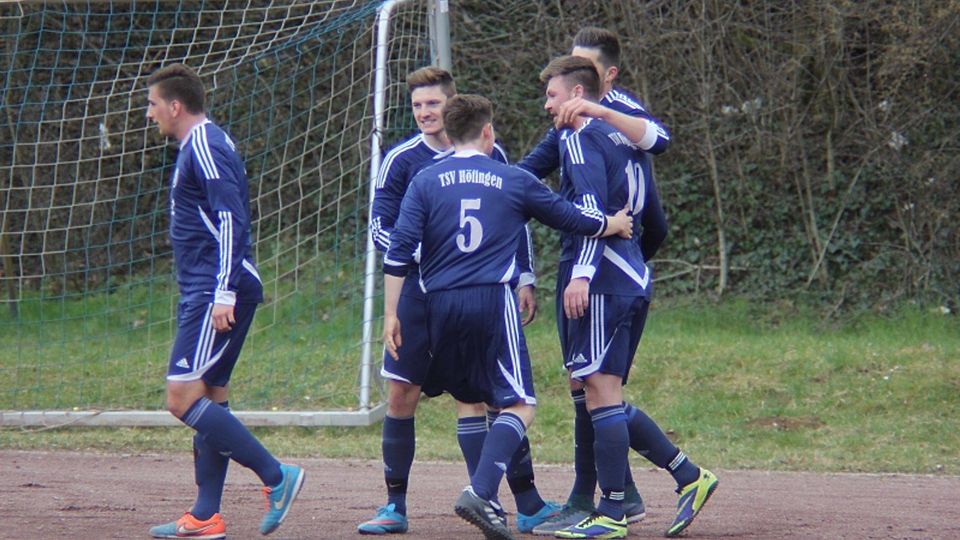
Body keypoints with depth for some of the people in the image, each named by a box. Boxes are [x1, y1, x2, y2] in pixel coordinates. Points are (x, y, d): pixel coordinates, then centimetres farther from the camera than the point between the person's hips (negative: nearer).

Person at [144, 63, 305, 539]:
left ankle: (276, 476, -14)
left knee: (183, 398, -14)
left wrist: (224, 294, -25)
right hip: (206, 294, 11)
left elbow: (231, 220, -21)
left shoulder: (205, 148, -12)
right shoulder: (198, 147, 19)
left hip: (214, 296, -11)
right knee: (210, 397, 10)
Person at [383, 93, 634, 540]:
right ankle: (480, 492, -26)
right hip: (492, 301, -3)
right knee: (518, 405, -6)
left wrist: (390, 314, 3)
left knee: (473, 399, 20)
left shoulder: (426, 181, 9)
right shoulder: (514, 180, 8)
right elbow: (572, 218, 18)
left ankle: (484, 496, 19)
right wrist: (613, 224, 37)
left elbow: (399, 250, 0)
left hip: (439, 306, 3)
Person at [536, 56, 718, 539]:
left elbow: (592, 207, -20)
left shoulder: (580, 140, -3)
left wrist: (582, 272, -27)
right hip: (634, 282, 9)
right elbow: (657, 227, 26)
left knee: (601, 390, -9)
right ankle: (689, 476, 8)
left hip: (600, 282, -9)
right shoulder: (624, 143, 23)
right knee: (606, 396, 12)